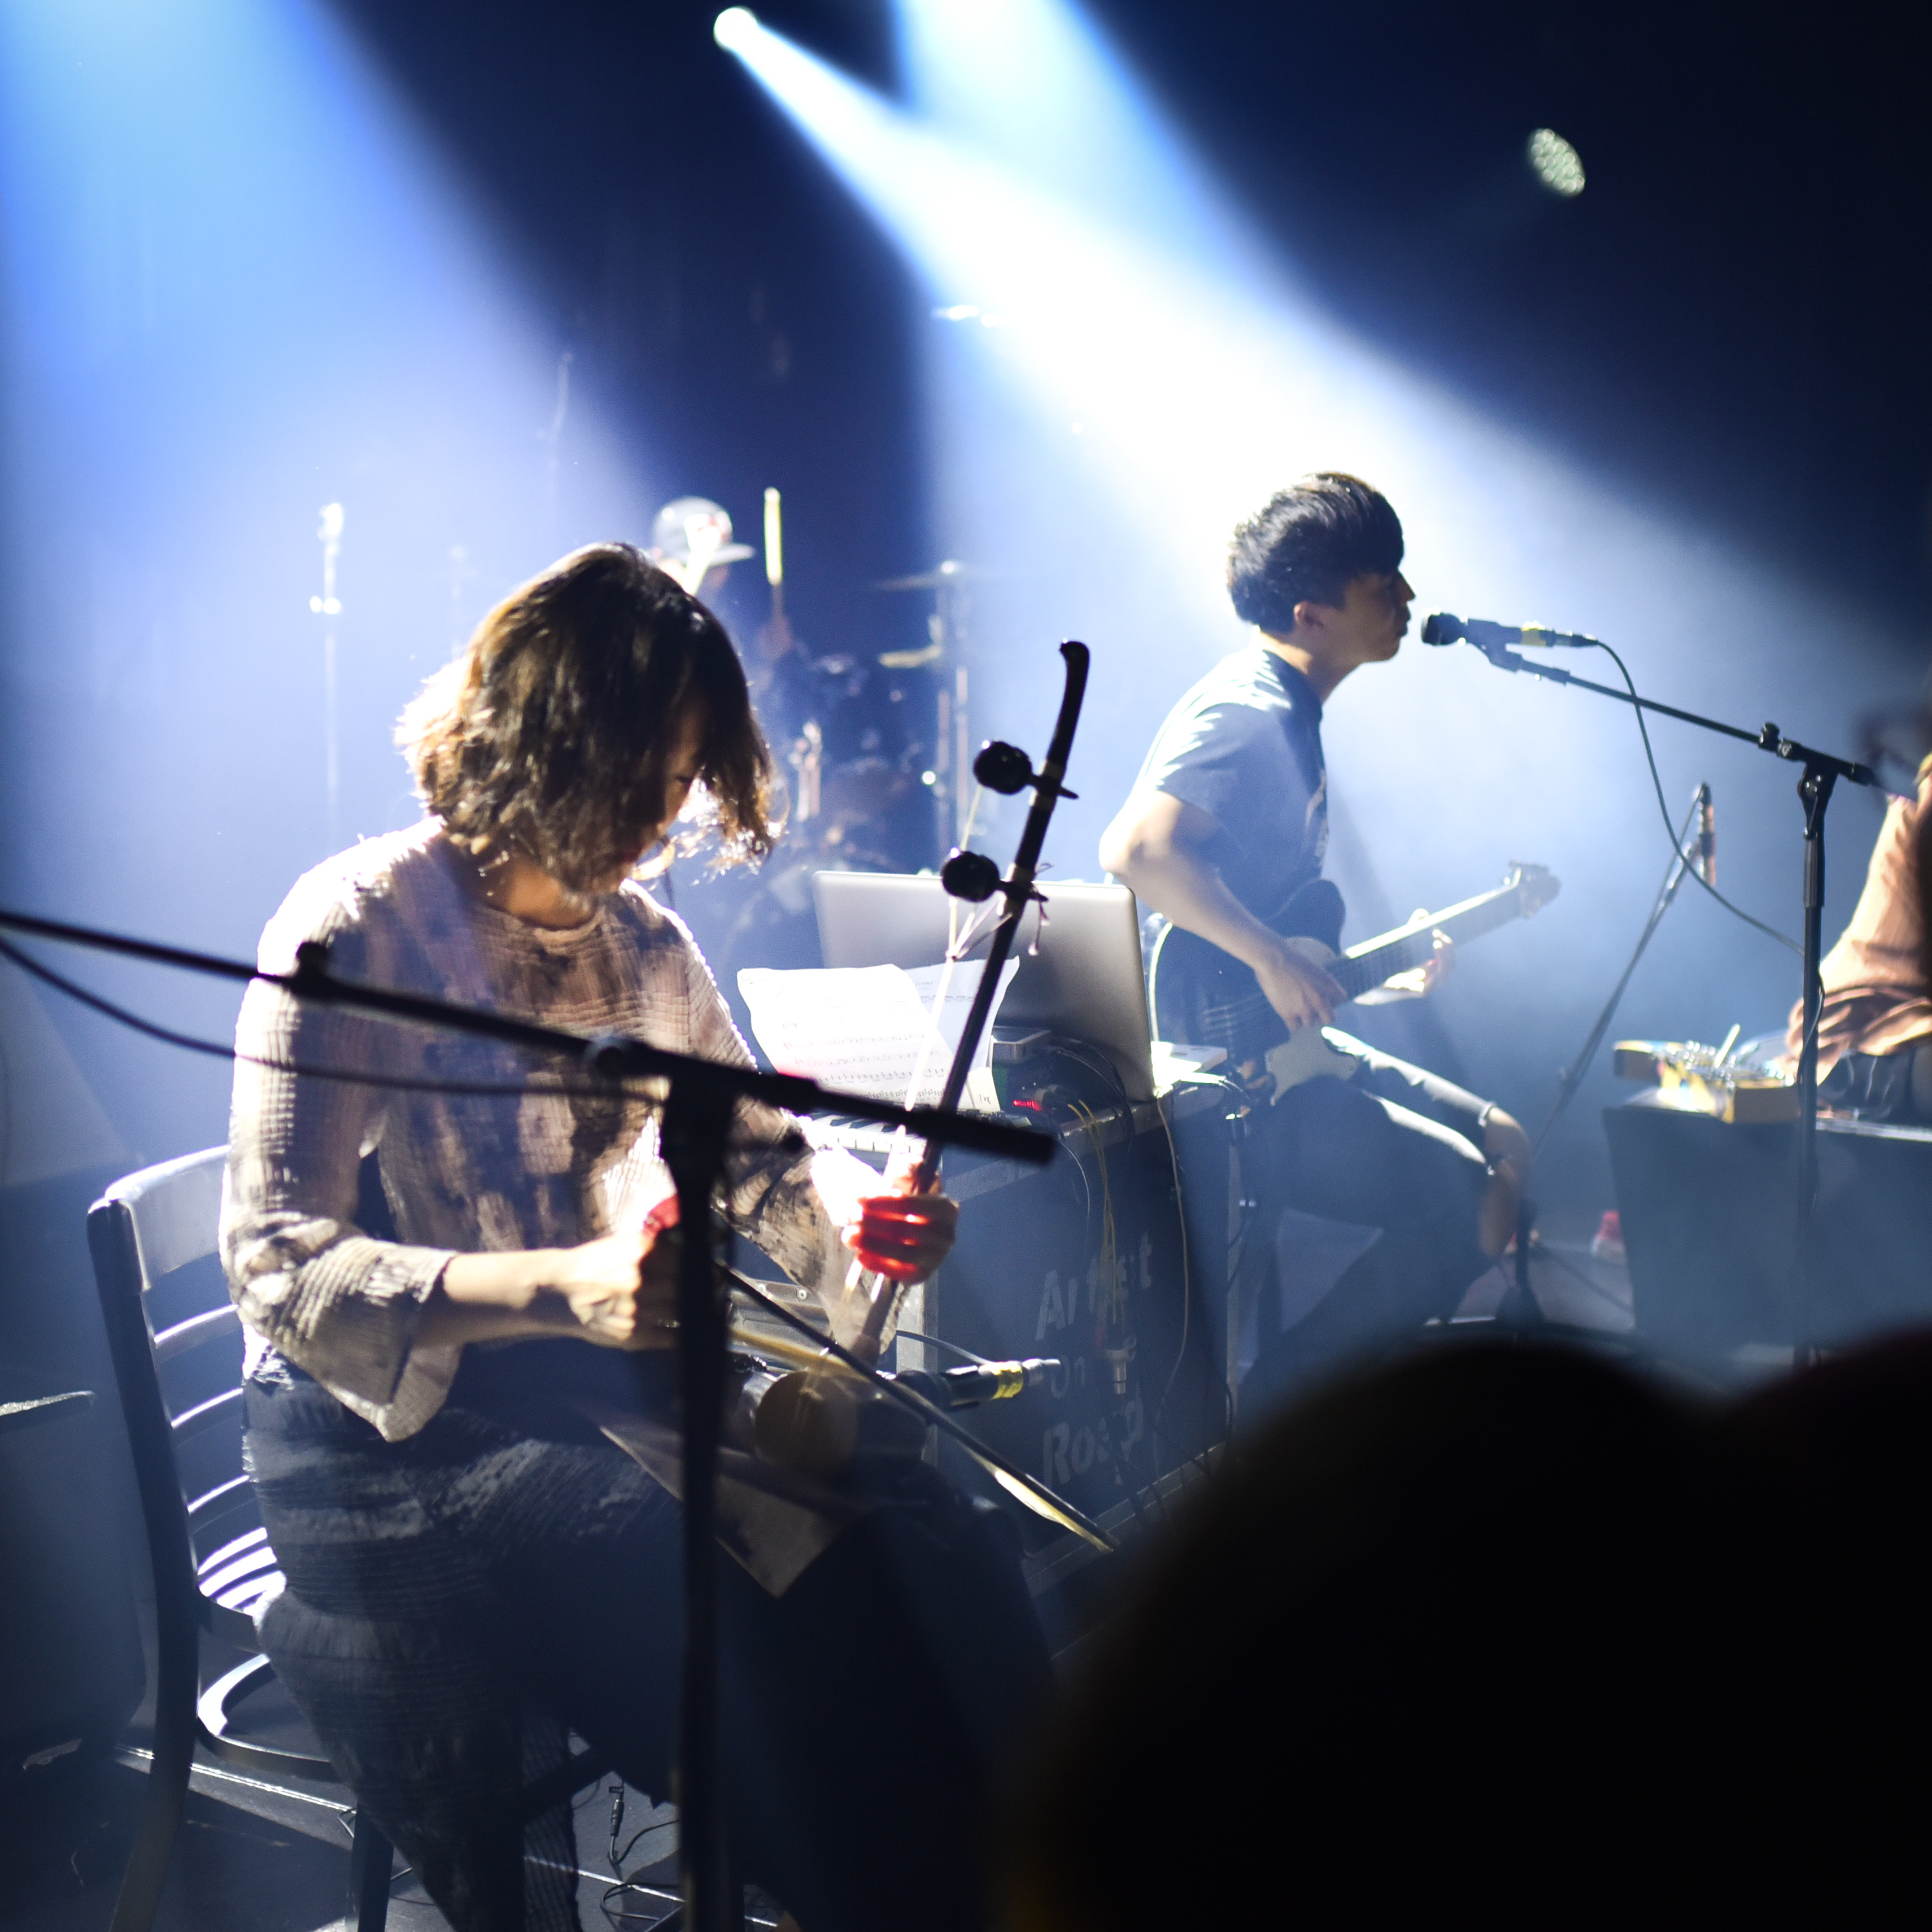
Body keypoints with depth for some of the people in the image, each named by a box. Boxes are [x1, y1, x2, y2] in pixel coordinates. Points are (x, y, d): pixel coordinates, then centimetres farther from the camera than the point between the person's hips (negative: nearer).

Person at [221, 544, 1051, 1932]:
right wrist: (561, 1288, -31)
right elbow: (277, 1260, -16)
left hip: (619, 1379, 6)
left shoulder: (645, 944, 12)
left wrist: (873, 1215, -5)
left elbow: (759, 1154, 20)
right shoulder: (361, 927, -9)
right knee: (785, 1617, -30)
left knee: (945, 1555, -19)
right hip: (400, 1429, -6)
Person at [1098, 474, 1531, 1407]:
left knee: (1501, 1146, 13)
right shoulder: (1242, 714, -18)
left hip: (1278, 1042, 11)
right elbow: (1134, 850, -34)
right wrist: (1275, 962, -29)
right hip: (1215, 1077, -11)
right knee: (1458, 1195, -16)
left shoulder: (1292, 716, 15)